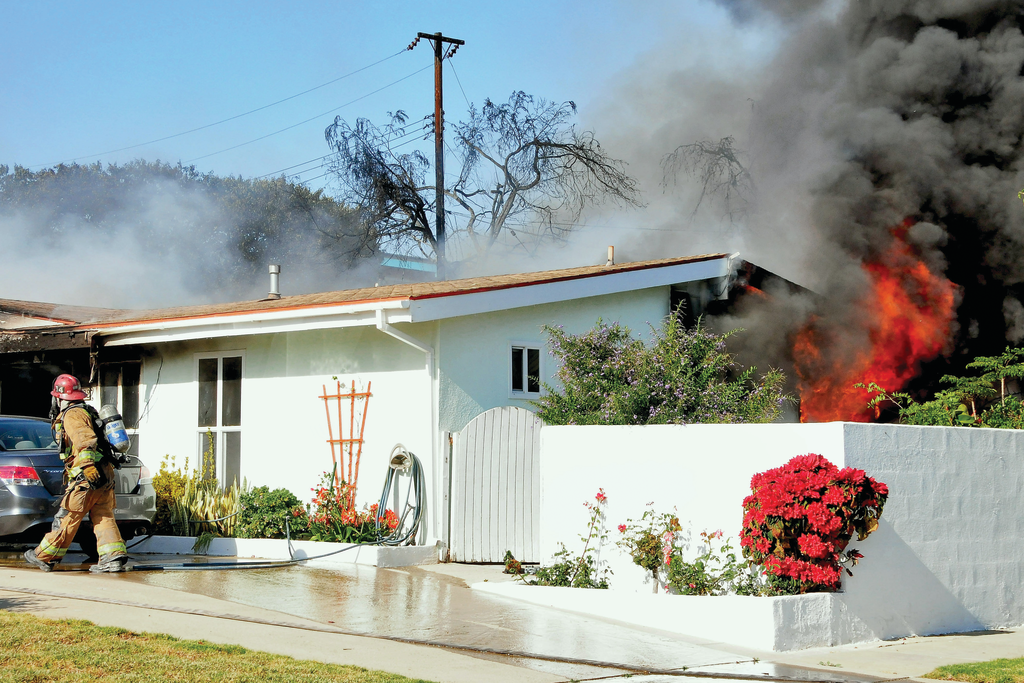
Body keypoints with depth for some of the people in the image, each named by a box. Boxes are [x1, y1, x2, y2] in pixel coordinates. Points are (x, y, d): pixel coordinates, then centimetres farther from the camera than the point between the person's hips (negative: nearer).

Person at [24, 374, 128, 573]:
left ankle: (45, 556, 11)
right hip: (103, 476, 9)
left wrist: (85, 467, -29)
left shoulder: (72, 415, -9)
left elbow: (87, 441, -24)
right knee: (103, 517, 5)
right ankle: (114, 557, -5)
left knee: (67, 518, 1)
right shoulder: (87, 412, 21)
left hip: (88, 477, -9)